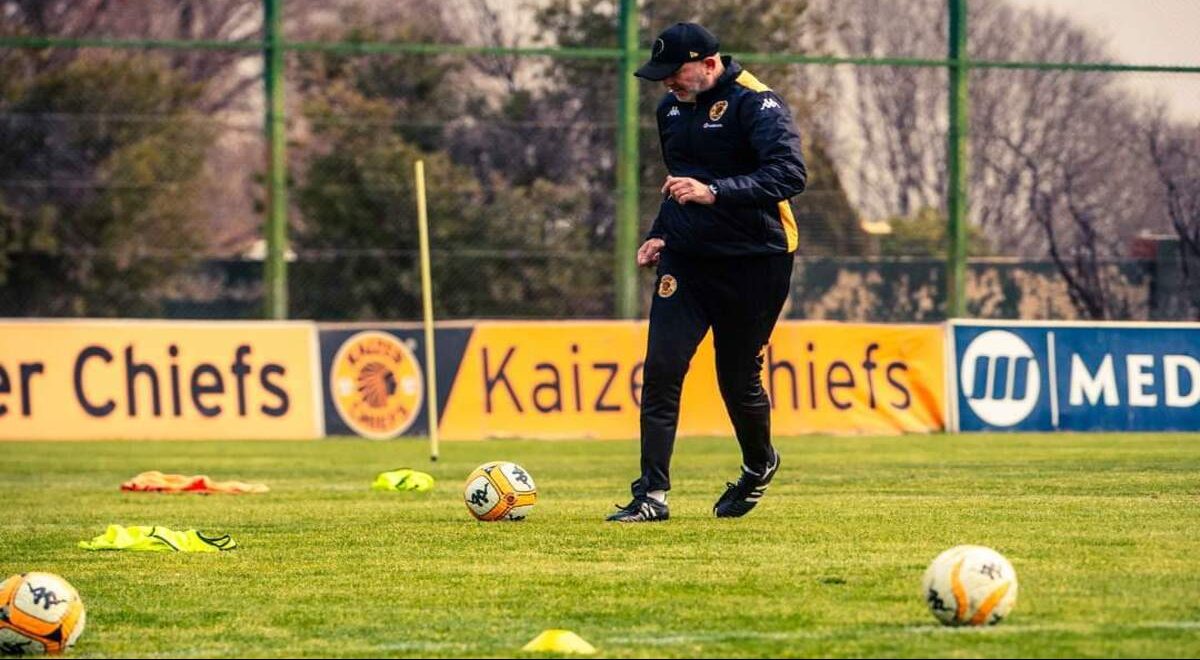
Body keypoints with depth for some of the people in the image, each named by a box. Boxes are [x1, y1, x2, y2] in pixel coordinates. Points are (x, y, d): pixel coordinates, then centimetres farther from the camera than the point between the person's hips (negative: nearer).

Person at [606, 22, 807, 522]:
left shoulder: (754, 103, -15)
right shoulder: (672, 108, 11)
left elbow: (789, 174, -28)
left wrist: (714, 193, -36)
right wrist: (660, 234, 12)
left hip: (752, 263, -6)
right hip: (685, 257, 6)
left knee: (738, 378, 4)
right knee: (661, 368, -9)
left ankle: (759, 465, 34)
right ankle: (652, 494, -7)